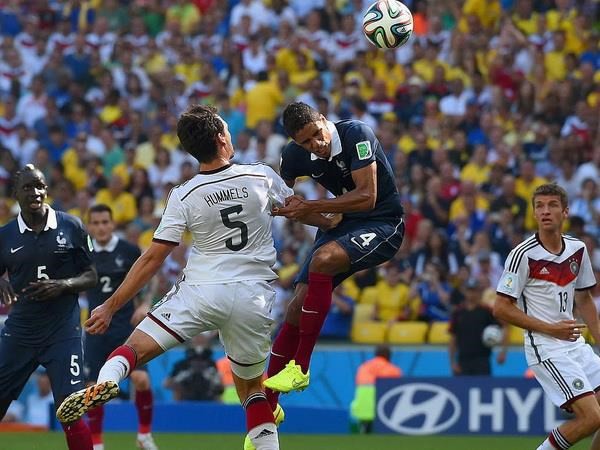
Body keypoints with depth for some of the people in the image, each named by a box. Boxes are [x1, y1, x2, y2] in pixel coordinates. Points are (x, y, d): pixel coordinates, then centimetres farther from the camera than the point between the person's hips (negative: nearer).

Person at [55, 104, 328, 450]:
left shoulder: (184, 197, -4)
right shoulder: (262, 177, 0)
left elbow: (152, 260, -3)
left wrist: (111, 306, 5)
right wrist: (331, 222, 42)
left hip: (201, 291, -2)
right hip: (253, 297, 2)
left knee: (135, 348, 0)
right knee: (251, 386, 21)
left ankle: (106, 381, -33)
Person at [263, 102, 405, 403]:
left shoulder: (356, 134, -22)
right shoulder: (294, 155, -6)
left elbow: (367, 197, -27)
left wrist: (310, 207, -28)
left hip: (381, 224, -6)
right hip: (341, 224, 6)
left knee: (322, 259, -33)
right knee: (298, 306, -5)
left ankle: (300, 367, -30)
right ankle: (267, 404, 6)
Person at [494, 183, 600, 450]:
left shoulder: (578, 250, 7)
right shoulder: (524, 255, -12)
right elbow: (501, 308, -12)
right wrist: (551, 329, -15)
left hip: (576, 344, 7)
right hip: (547, 350, -7)